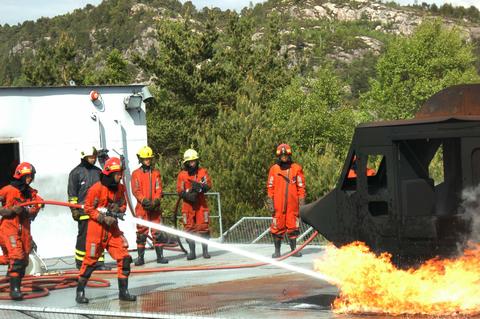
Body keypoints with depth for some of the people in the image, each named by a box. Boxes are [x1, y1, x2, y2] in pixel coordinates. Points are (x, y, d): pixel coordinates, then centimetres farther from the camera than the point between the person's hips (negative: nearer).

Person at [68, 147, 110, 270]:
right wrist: (74, 209, -9)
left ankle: (99, 262, 8)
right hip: (84, 210, -5)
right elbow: (72, 193, -3)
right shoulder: (76, 172, -2)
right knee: (84, 236, -2)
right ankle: (80, 262, 7)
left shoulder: (98, 171, 15)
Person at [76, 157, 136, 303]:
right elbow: (88, 208, -11)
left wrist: (119, 211, -5)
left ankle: (123, 291, 8)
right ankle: (80, 292, 8)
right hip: (96, 227, -6)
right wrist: (103, 218, -18)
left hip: (112, 228, 6)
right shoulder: (97, 188, -14)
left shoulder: (120, 188, 6)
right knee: (91, 260, -3)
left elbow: (123, 205, 18)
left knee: (124, 257, -2)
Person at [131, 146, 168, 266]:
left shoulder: (156, 173, 12)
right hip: (141, 207, -2)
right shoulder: (136, 174, 6)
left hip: (155, 207, 2)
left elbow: (159, 189, 6)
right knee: (141, 232, -1)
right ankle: (140, 257, 4)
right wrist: (144, 201, -17)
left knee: (157, 232, 0)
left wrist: (156, 201, -11)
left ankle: (160, 256, 6)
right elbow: (136, 190, -2)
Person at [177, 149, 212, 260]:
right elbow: (180, 190, 0)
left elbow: (208, 185, -4)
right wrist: (188, 195, -19)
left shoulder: (203, 172, 6)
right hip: (188, 204, 0)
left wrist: (200, 187, -24)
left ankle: (205, 251, 7)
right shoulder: (182, 175, 4)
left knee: (203, 226, -2)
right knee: (189, 227, 0)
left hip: (201, 203, 0)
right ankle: (192, 252, 8)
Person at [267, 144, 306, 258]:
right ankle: (277, 250, 7)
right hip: (278, 205, 0)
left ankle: (294, 249, 13)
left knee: (293, 227, 3)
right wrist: (270, 202, 0)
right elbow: (270, 187, 7)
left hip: (292, 204, 0)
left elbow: (301, 186, 6)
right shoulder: (274, 169, 6)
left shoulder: (296, 169, 5)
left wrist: (302, 202, 2)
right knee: (277, 227, 0)